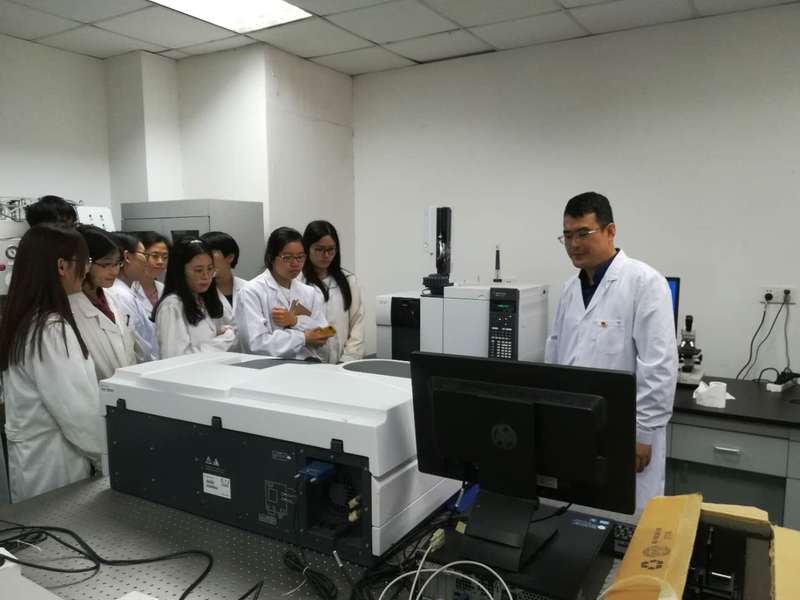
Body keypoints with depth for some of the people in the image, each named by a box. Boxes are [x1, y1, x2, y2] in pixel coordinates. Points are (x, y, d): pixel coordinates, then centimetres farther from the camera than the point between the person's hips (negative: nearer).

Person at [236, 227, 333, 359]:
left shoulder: (311, 293, 11)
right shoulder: (251, 292, -3)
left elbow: (322, 337, 4)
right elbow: (256, 344, -13)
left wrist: (296, 321, -10)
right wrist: (304, 338, -11)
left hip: (308, 363, 4)